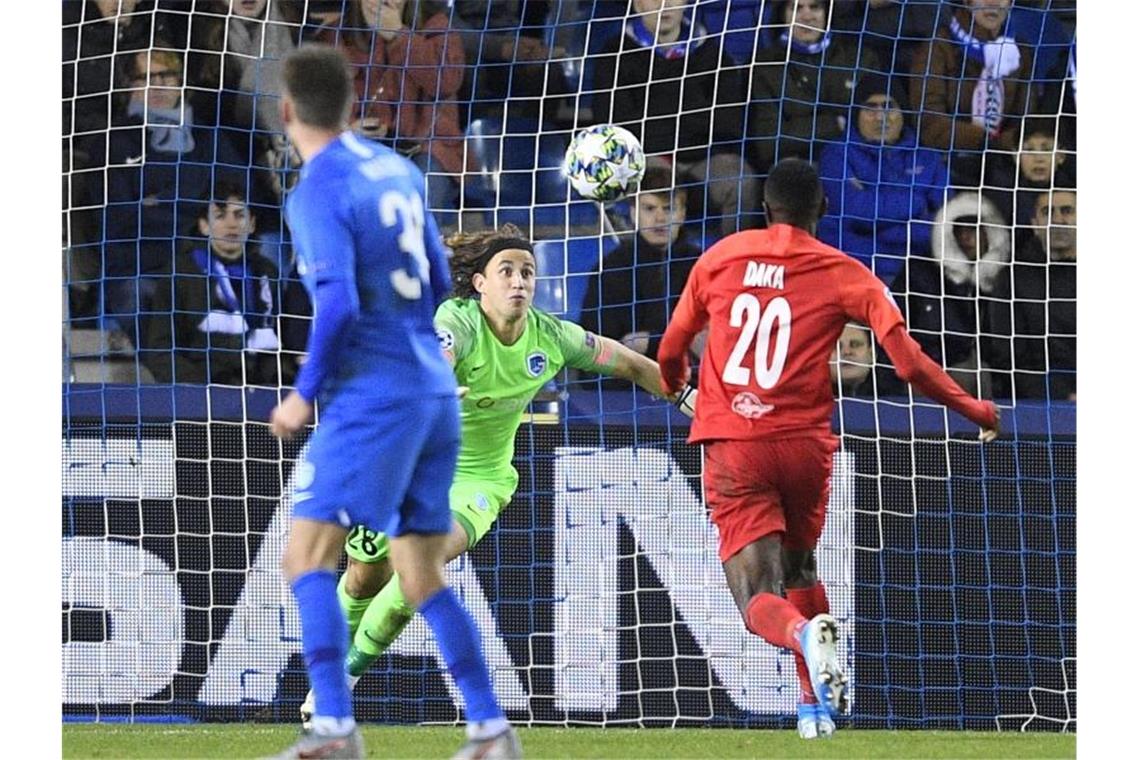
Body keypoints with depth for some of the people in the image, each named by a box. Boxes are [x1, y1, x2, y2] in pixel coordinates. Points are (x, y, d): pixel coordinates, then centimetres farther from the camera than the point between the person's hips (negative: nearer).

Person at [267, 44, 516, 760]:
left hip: (372, 396, -8)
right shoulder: (398, 170, 12)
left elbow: (339, 305, -21)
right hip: (435, 389, 8)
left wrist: (306, 393, -10)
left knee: (308, 556, -9)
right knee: (423, 577, 14)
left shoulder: (317, 194, -11)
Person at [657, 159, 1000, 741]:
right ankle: (816, 703, 26)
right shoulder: (844, 274, 3)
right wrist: (971, 410, 11)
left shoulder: (720, 257, 7)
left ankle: (805, 635, -39)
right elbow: (908, 364, -4)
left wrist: (673, 385, 39)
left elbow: (670, 353, 16)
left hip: (732, 450, -1)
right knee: (799, 567, 27)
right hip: (804, 445, 1)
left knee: (759, 600, -5)